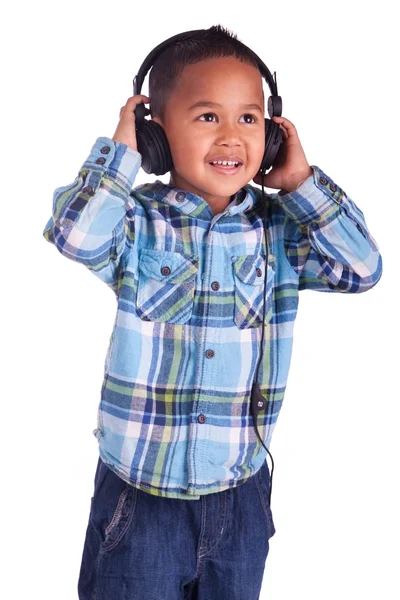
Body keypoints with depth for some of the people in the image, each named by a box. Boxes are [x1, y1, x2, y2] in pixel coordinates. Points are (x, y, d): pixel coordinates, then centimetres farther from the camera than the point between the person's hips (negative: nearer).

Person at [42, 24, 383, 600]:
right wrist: (121, 149, -19)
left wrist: (301, 183, -10)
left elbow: (362, 268, -9)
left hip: (240, 489, 3)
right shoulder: (138, 220, -9)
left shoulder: (279, 227, -1)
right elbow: (74, 234, -27)